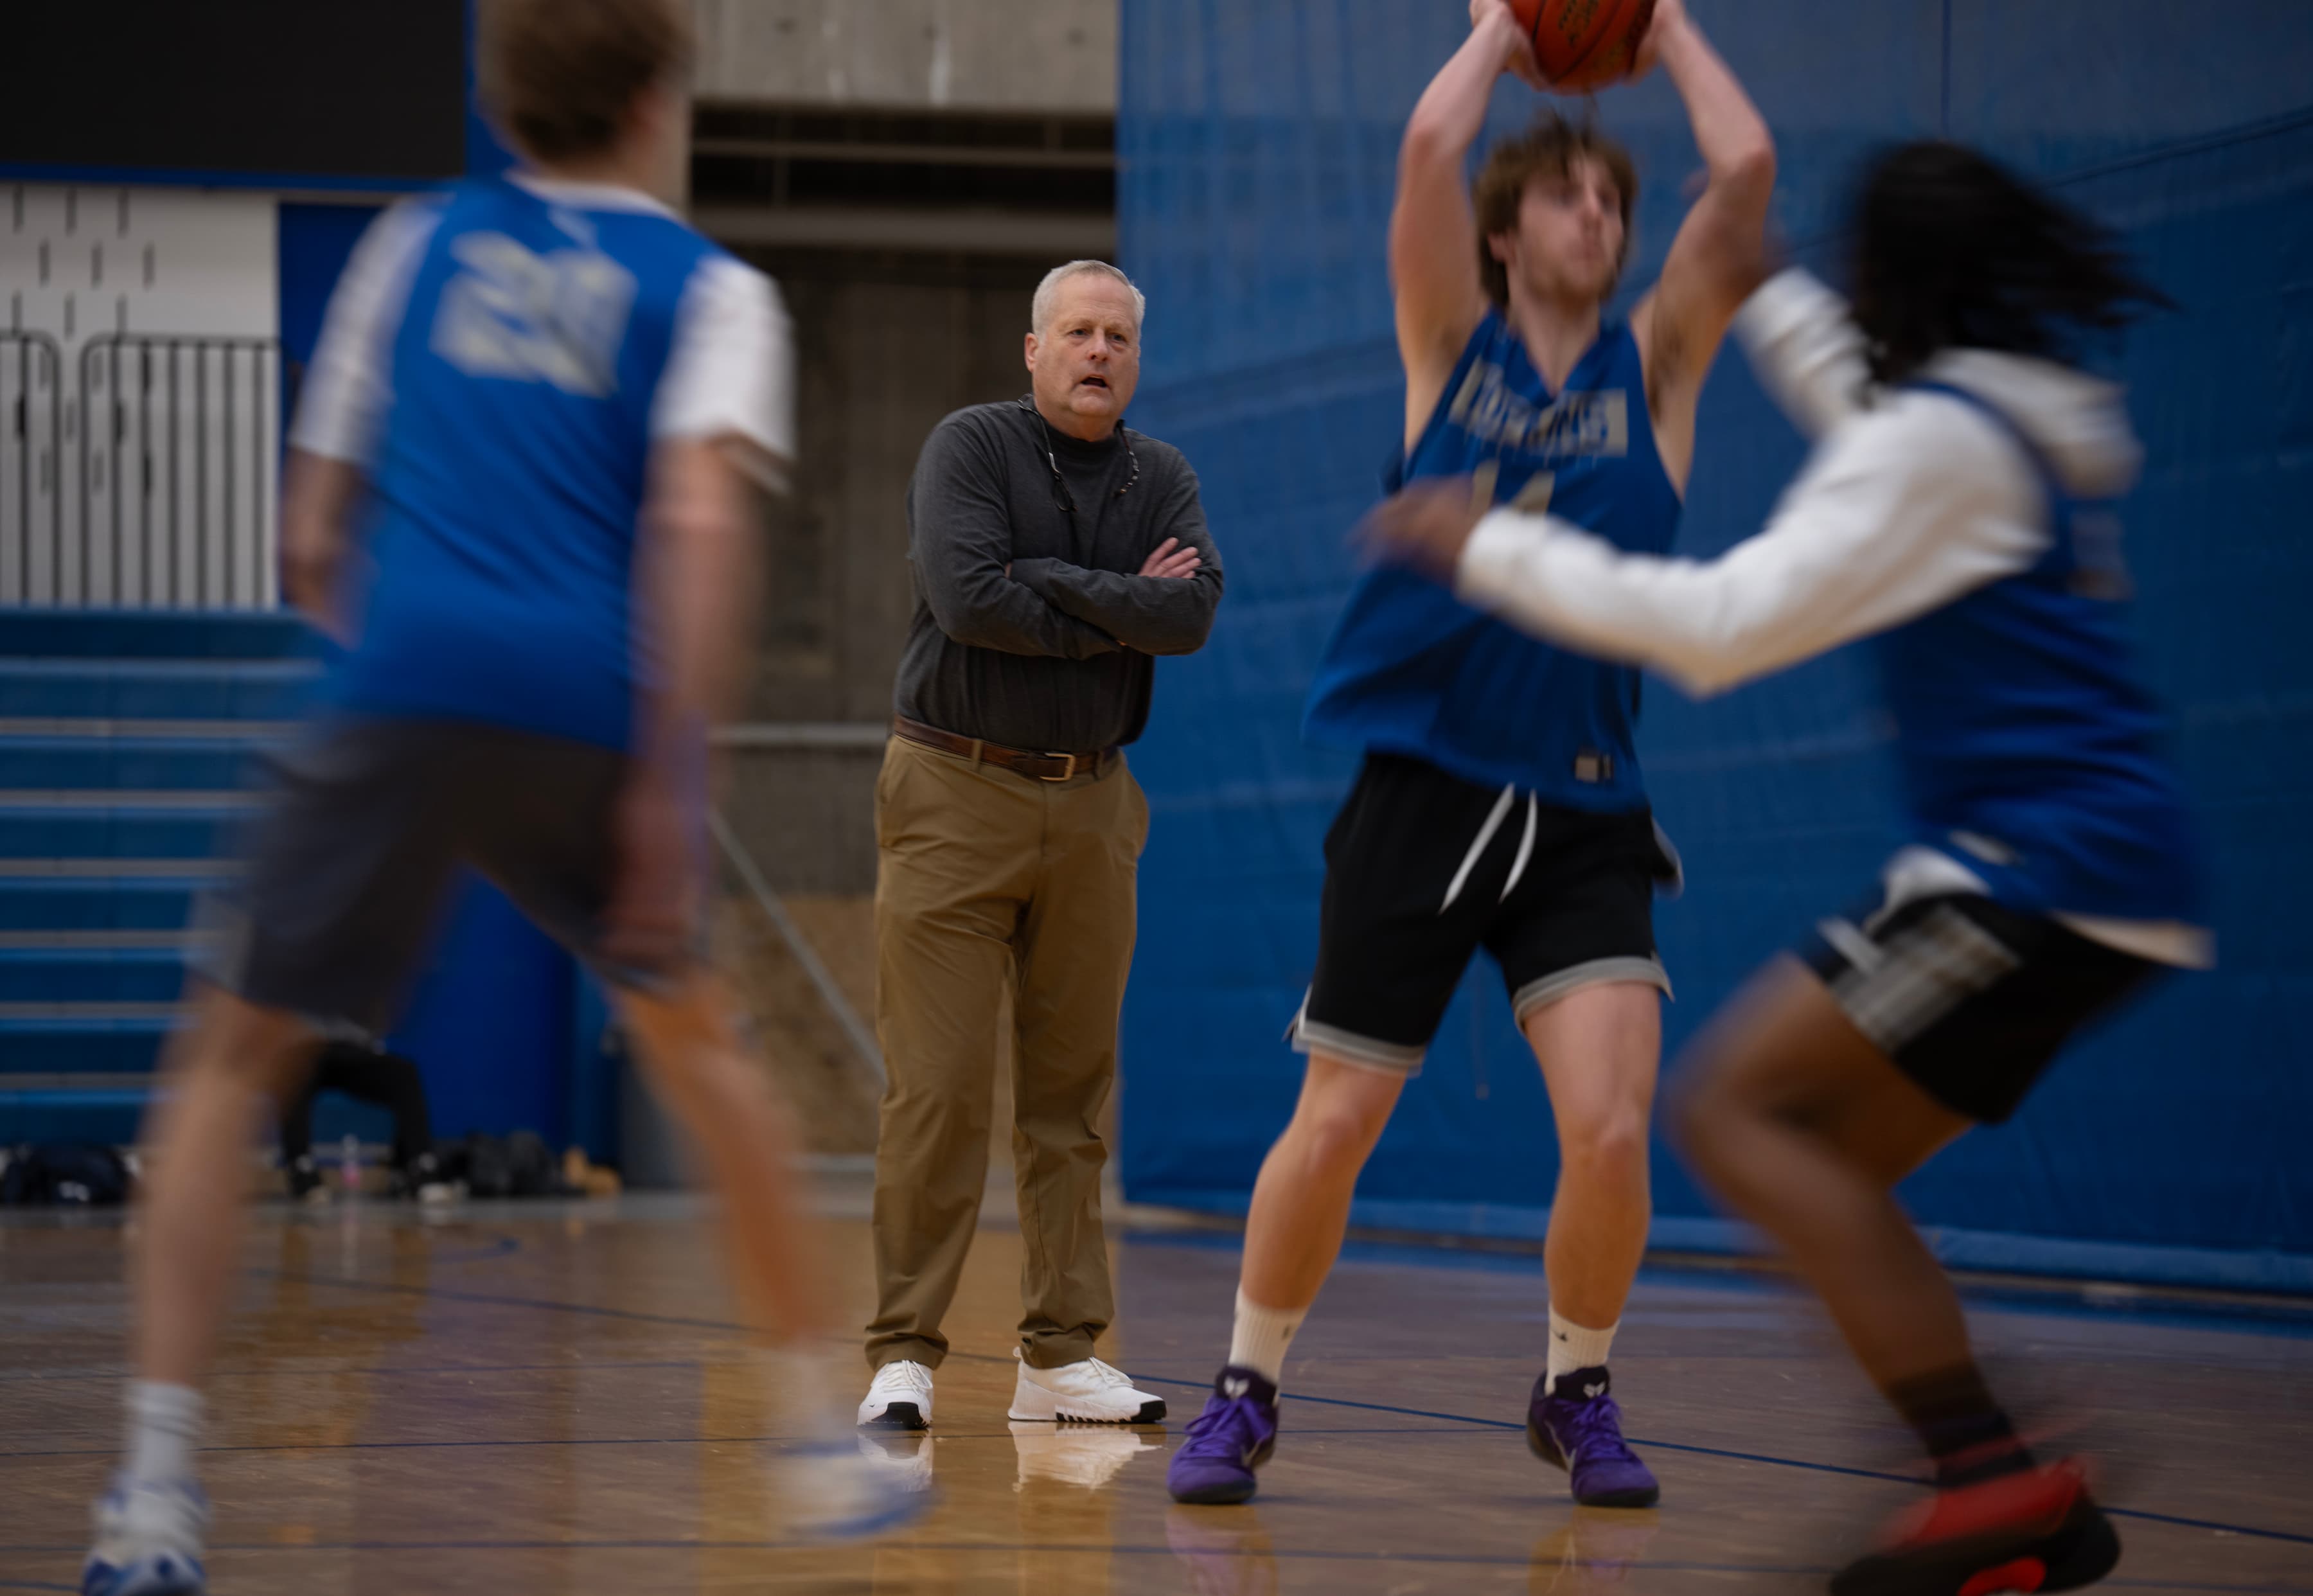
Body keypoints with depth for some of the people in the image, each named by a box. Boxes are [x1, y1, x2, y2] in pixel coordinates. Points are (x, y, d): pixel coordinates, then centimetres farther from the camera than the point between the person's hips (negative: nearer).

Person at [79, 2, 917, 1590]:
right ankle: (825, 1442, 27)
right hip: (597, 713, 0)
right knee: (698, 1037, 25)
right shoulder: (710, 289, 14)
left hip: (405, 690, 0)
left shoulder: (418, 246, 21)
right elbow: (702, 520, -6)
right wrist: (671, 772, -10)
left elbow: (314, 542, 21)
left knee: (229, 1067, 8)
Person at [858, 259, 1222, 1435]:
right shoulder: (970, 447, -3)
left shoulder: (1162, 479, 10)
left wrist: (1046, 581, -12)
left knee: (1071, 1086, 6)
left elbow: (1194, 611, -8)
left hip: (1091, 802, 4)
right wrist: (1124, 611, -10)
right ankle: (904, 1356, -5)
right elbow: (970, 599, -18)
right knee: (939, 1085, -8)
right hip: (957, 796, -4)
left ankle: (1059, 1356, 12)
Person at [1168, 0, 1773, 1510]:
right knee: (1331, 1131, 1)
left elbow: (1750, 170, -3)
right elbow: (1432, 148, -9)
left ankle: (1577, 1390, 10)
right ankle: (1248, 1394, 22)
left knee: (1612, 1131, -14)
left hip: (1586, 817, 1)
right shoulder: (1455, 346, 5)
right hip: (1422, 796, -1)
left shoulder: (1657, 366, 8)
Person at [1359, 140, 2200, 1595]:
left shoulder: (1938, 442, -11)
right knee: (1825, 1167, 11)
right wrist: (1761, 282, 51)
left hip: (2042, 865, -9)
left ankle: (1993, 1475, -23)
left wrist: (1494, 550, -9)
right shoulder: (2032, 417, 17)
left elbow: (1725, 624, -16)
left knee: (1735, 1106, -12)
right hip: (2111, 880, 9)